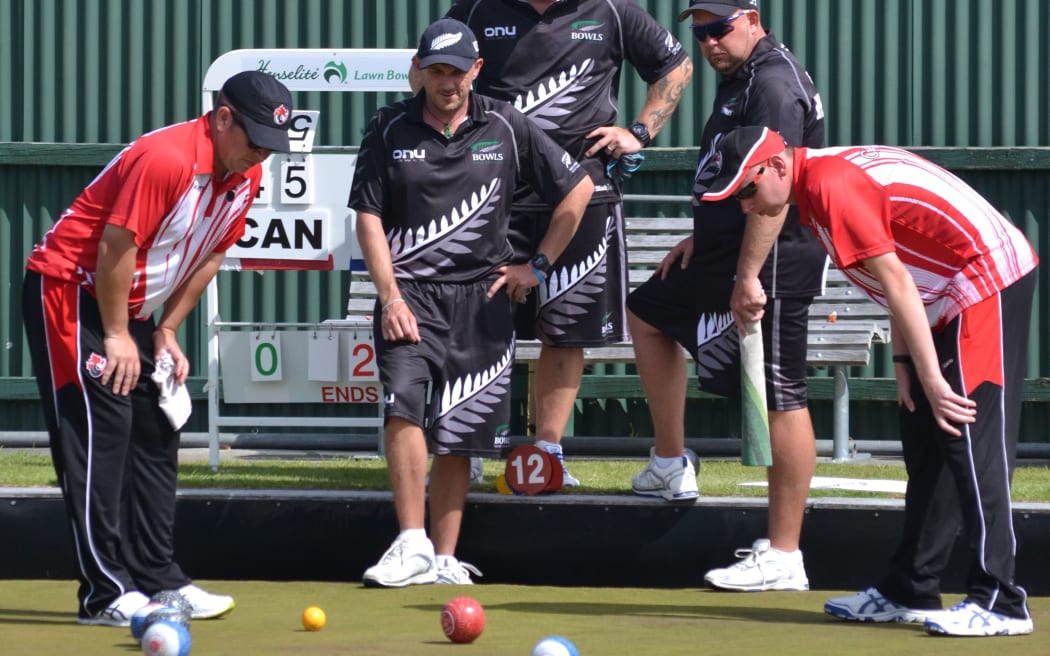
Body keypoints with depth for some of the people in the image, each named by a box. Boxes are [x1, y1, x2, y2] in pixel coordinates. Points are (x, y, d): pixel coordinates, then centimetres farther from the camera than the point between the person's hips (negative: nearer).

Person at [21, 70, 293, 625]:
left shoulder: (246, 175, 1)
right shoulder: (165, 160, -27)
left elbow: (208, 256, 11)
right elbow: (115, 247, -24)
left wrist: (166, 333, 8)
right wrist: (116, 336, -16)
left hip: (132, 307, 9)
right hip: (70, 289, -9)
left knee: (156, 432, 7)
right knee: (101, 427, -15)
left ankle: (156, 578, 12)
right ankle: (107, 594, -17)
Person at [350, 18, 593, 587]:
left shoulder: (506, 128, 3)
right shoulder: (389, 130, 2)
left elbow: (577, 189, 9)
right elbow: (368, 218, 2)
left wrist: (539, 266, 7)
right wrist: (390, 297, -8)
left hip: (482, 298, 1)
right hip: (409, 291, -1)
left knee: (458, 435, 2)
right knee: (404, 403, -22)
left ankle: (443, 560, 9)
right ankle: (412, 546, -19)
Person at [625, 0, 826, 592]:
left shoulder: (774, 83, -17)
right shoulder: (740, 79, 15)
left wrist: (748, 275, -30)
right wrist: (703, 237, 21)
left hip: (770, 269, -12)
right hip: (728, 257, 12)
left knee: (781, 402, -10)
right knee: (649, 311, 27)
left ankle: (784, 557, -10)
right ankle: (671, 466, 31)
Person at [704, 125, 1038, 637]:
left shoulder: (831, 185, -18)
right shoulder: (822, 179, 12)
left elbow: (897, 282, -22)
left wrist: (931, 379, -22)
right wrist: (903, 363, 10)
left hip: (989, 281, -11)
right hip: (954, 297, 11)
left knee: (971, 441, -13)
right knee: (924, 440, 13)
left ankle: (998, 603, -14)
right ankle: (911, 592, 19)